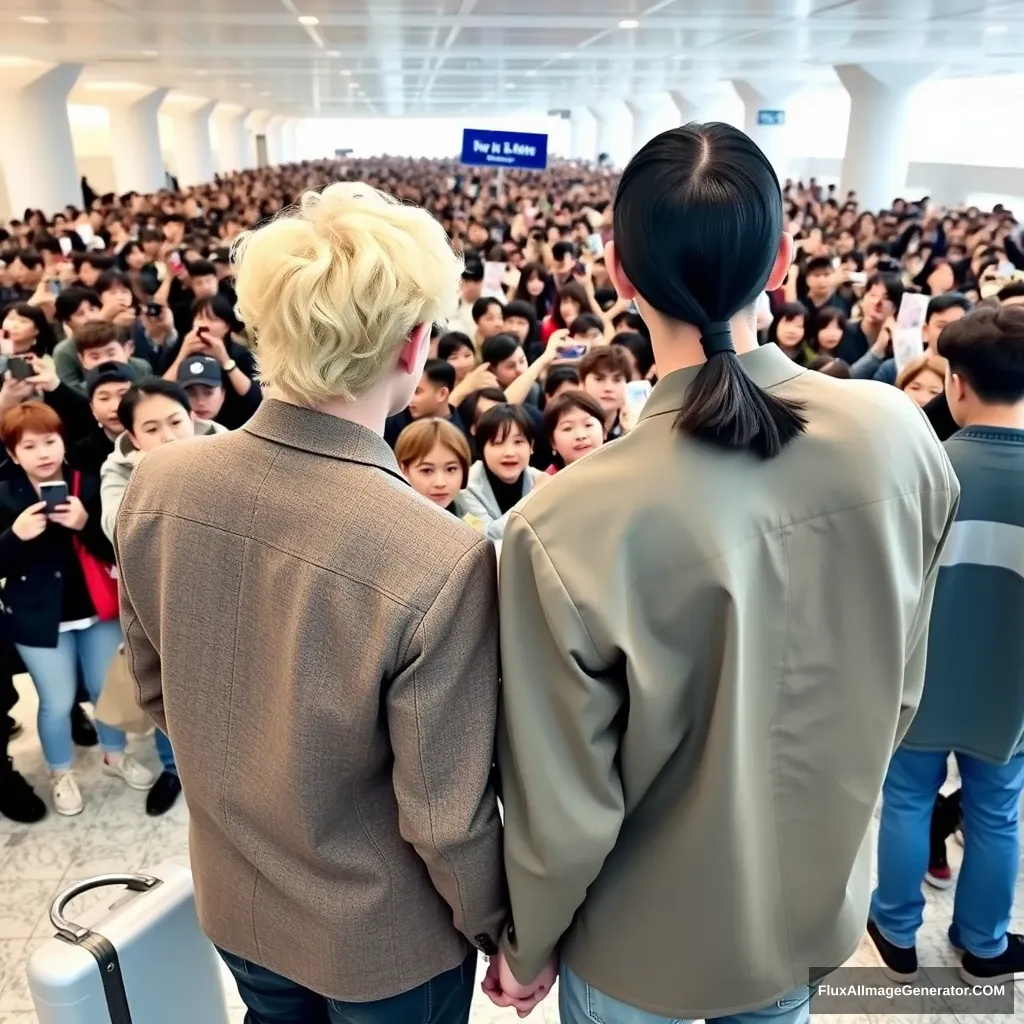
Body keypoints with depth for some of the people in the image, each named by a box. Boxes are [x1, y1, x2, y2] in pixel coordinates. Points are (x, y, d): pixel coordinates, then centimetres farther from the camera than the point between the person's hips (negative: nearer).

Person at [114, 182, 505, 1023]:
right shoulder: (440, 562, -34)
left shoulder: (158, 484, -17)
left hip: (233, 902, 4)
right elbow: (446, 816, -23)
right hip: (383, 942, -4)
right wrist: (505, 932, -3)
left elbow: (155, 686, -1)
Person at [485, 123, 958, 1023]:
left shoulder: (569, 523, -34)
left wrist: (526, 948, 0)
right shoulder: (901, 437, -19)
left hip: (644, 948, -3)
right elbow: (899, 688, -4)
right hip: (819, 902, 4)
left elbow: (563, 807, -21)